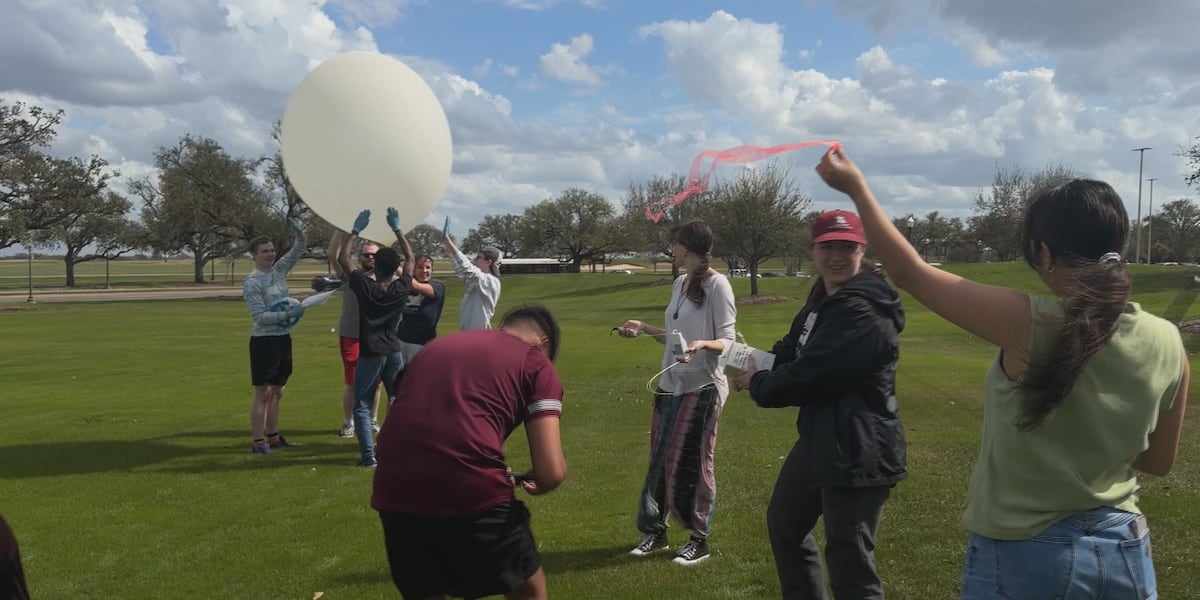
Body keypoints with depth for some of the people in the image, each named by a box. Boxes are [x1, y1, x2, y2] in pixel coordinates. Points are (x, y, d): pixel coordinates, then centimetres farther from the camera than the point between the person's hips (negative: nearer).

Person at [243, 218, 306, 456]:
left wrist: (299, 233, -11)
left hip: (283, 339, 7)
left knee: (277, 392, 14)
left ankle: (272, 436, 24)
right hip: (264, 341, -7)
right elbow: (259, 316, -17)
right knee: (263, 393, -2)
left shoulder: (279, 270, 7)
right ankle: (258, 441, 4)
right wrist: (288, 314, -23)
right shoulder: (252, 282, -12)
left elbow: (297, 251, 8)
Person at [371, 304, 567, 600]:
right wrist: (533, 482, 24)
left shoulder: (436, 345, 25)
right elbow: (551, 471, 0)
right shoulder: (536, 361, 10)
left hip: (395, 490, 5)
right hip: (470, 490, -4)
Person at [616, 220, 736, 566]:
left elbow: (728, 341, -16)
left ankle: (699, 540, 16)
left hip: (702, 389, -8)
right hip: (670, 386, 8)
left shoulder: (717, 284, -13)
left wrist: (703, 344, -34)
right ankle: (655, 531, 25)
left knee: (692, 463, 1)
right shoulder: (679, 284, 12)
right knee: (660, 459, 12)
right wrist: (644, 328, 18)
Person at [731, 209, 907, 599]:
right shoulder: (824, 299, 11)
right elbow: (792, 350, 14)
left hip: (858, 450, -11)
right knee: (784, 523, 26)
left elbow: (811, 376, -25)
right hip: (820, 438, 11)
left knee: (848, 557, -3)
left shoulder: (863, 311, -23)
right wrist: (753, 363, -7)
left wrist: (757, 385, -8)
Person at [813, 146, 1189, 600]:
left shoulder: (1027, 324, -22)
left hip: (1022, 557, -4)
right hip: (1124, 552, 5)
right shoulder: (1167, 345, -8)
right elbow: (1159, 461, 5)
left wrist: (856, 188, -3)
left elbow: (910, 274, -11)